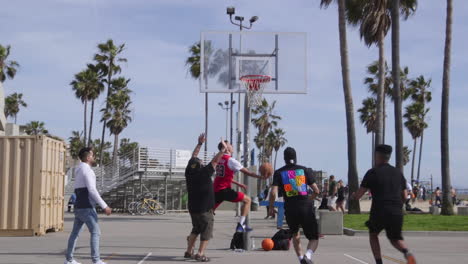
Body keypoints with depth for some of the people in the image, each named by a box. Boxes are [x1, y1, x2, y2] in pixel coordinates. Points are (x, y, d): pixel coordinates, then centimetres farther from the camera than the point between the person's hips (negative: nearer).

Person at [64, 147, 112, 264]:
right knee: (95, 232, -6)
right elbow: (92, 191, -21)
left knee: (75, 233, 12)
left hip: (79, 207, 10)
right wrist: (104, 206, -20)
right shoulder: (86, 170, -13)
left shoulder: (79, 171, 18)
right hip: (86, 207, -10)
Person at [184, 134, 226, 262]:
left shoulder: (189, 173, -5)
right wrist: (223, 149, -1)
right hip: (205, 209, -6)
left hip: (192, 208, 6)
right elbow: (215, 160, -13)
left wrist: (200, 143, 16)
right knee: (206, 232, 4)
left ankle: (189, 251, 23)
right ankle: (200, 254, -4)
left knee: (195, 229, 22)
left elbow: (193, 157, 8)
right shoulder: (204, 173, -20)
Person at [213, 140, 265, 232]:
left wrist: (239, 184, 32)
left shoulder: (219, 160, 17)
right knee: (247, 200, 1)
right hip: (224, 190, -8)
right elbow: (247, 172, -7)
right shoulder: (231, 160, -8)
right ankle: (240, 225, -5)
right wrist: (261, 177, -1)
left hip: (216, 190, 8)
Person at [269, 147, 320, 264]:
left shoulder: (279, 172, 5)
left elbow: (273, 193, -7)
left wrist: (271, 207, 9)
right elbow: (316, 191, 7)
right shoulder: (304, 170, 8)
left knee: (295, 234, 29)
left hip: (290, 209, 1)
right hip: (306, 208, -1)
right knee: (314, 239, 8)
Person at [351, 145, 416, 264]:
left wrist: (353, 195, 20)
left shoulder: (372, 172, -2)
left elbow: (359, 195, -2)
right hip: (397, 213, 3)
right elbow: (404, 196, 14)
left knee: (373, 234, 23)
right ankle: (406, 252, -13)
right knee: (395, 239, 20)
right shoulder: (398, 172, 13)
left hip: (379, 212, -3)